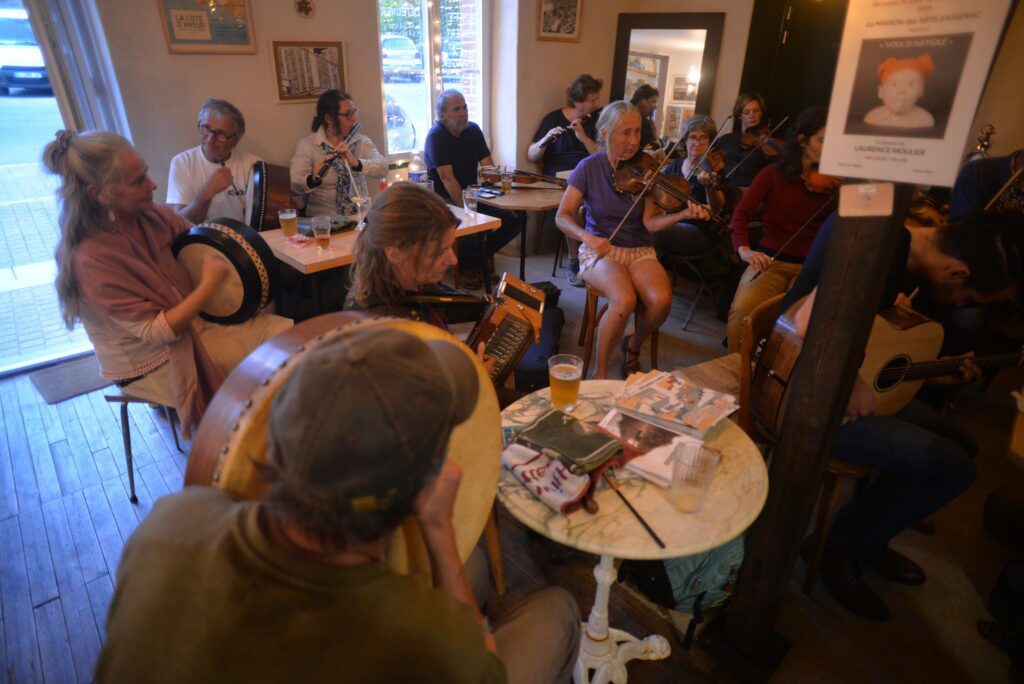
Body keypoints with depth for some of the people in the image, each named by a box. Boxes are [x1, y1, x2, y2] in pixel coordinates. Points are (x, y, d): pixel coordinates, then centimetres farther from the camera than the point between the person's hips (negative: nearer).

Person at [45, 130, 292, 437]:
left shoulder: (153, 215, -7)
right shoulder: (92, 258, -26)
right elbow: (156, 331, -24)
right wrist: (209, 285, -26)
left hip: (191, 319, 7)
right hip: (152, 365, -7)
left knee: (286, 330, -5)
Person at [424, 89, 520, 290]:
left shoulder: (473, 130, 7)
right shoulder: (436, 136, -12)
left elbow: (489, 166, 3)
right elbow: (447, 177, -21)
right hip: (445, 198, -6)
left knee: (512, 220, -11)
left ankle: (476, 258, 8)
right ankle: (464, 266, -3)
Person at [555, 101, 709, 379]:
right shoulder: (589, 168, -4)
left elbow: (650, 222, -8)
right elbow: (563, 217, -6)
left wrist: (683, 214, -26)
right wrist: (587, 237, -25)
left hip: (640, 251, 2)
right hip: (600, 250, -2)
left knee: (661, 299, -28)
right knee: (624, 299, -33)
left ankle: (633, 346, 6)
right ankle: (600, 373, -12)